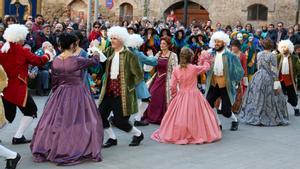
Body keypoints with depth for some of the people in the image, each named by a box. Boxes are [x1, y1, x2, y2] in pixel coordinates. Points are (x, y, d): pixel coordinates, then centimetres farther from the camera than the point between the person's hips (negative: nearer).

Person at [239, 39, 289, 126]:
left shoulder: (259, 54, 4)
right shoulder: (272, 55, -12)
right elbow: (274, 70, -14)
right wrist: (276, 84, -11)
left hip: (258, 77, 5)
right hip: (269, 78, -5)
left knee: (257, 97, 11)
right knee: (270, 98, 3)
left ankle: (255, 117, 16)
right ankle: (273, 118, 9)